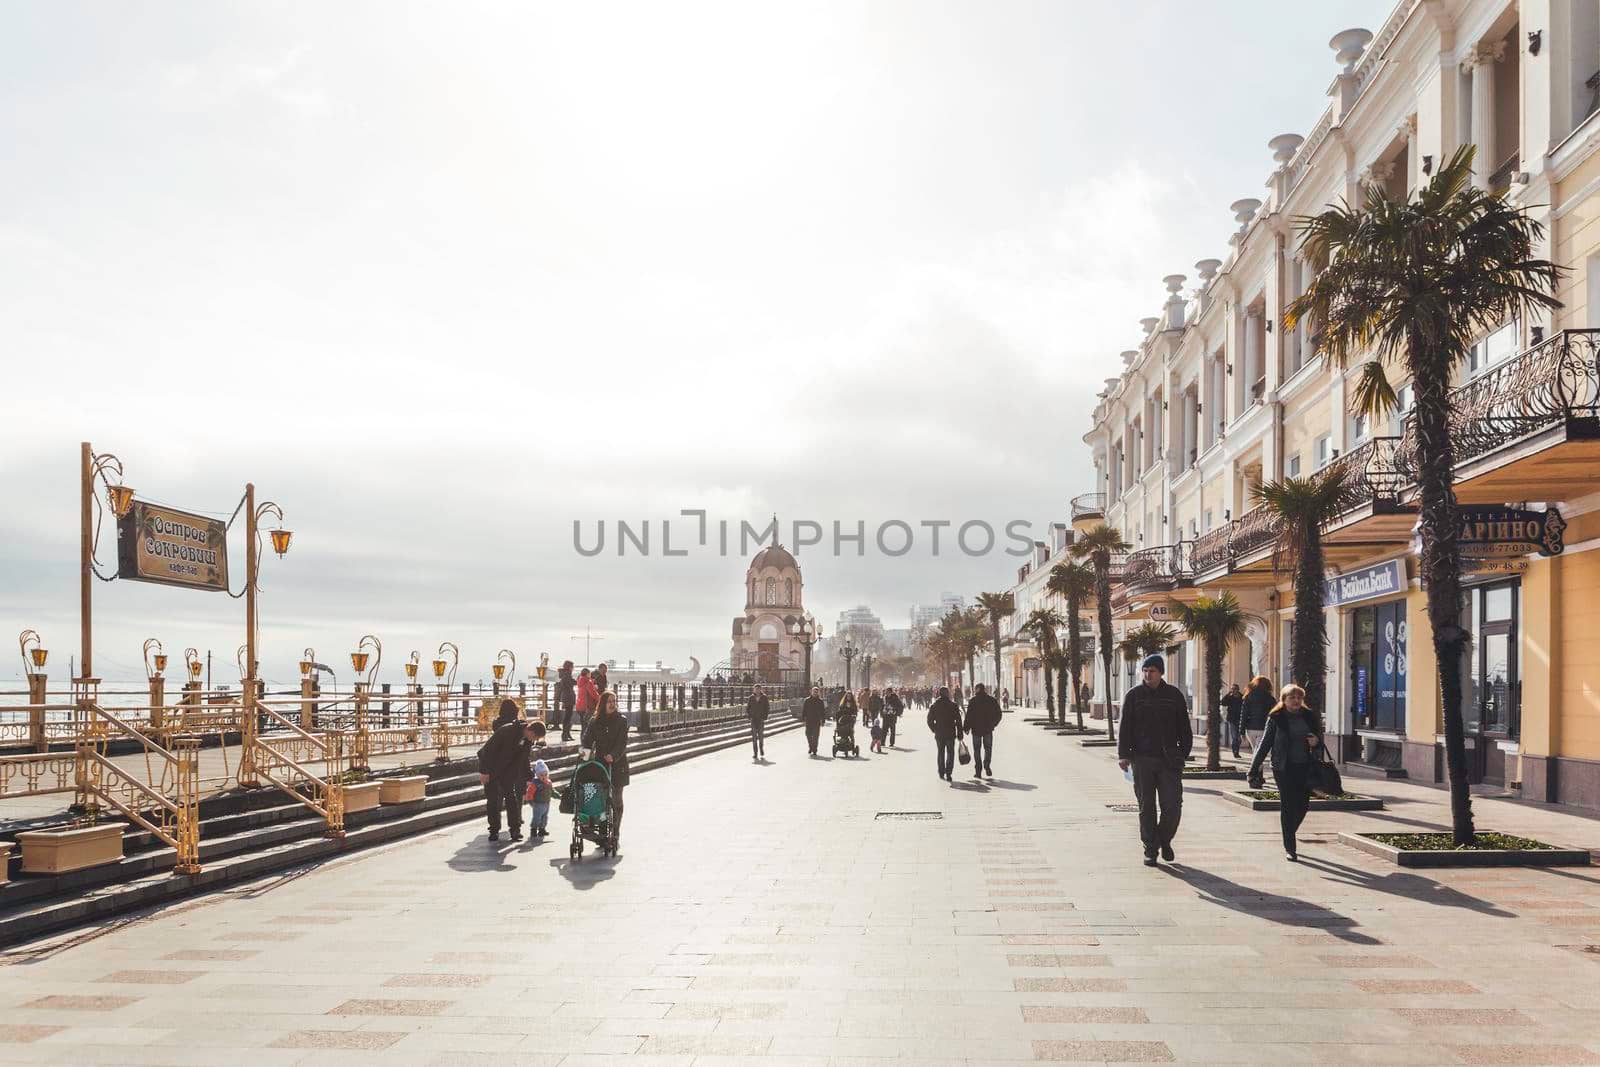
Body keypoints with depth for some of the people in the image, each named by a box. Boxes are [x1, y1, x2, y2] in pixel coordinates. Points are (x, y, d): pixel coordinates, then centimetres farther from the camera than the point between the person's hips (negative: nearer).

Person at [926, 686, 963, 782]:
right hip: (951, 734, -2)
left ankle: (941, 773, 20)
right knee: (950, 753, 4)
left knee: (941, 753, 16)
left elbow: (930, 720, -1)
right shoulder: (953, 705, -5)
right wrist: (959, 734, 0)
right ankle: (948, 773, -8)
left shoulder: (934, 706, -1)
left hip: (939, 734, 2)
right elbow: (958, 721, -6)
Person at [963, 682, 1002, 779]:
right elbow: (998, 714, 7)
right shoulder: (992, 700, 3)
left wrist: (967, 728, -2)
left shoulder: (973, 701, -7)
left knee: (977, 750, 7)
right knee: (988, 748, 14)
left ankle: (978, 771, 5)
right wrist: (993, 724, 20)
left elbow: (969, 715, -10)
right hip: (988, 729, 2)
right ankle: (986, 766, -5)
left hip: (976, 729, -2)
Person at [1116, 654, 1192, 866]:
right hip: (1142, 759, -1)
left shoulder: (1174, 695, 7)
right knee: (1146, 807, 4)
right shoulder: (1134, 695, 3)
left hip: (1169, 761, 1)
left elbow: (1184, 729, 10)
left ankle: (1165, 840, 23)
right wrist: (1123, 755, -8)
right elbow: (1125, 728, 1)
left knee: (1173, 806, -2)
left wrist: (1182, 755, 2)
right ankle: (1150, 849, 13)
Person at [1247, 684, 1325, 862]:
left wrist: (1316, 741, -6)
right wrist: (1254, 767, -1)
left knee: (1303, 805, 4)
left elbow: (1319, 737, 19)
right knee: (1287, 806, -2)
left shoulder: (1310, 716, 7)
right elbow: (1265, 743, 2)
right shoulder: (1276, 718, -1)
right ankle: (1289, 848, 4)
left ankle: (1288, 837, 31)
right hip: (1284, 768, -3)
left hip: (1305, 767, 3)